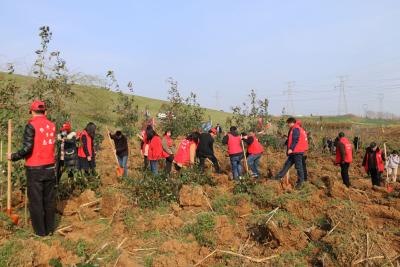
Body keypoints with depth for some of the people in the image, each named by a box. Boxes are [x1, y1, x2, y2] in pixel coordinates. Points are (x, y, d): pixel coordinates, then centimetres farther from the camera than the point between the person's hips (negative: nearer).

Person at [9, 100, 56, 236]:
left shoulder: (31, 125, -12)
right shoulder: (52, 125, 4)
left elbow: (27, 149, -15)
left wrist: (13, 157, -1)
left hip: (35, 169, -5)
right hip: (50, 168, 5)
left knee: (36, 201, 7)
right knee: (49, 199, 13)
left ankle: (40, 231, 15)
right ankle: (49, 229, 22)